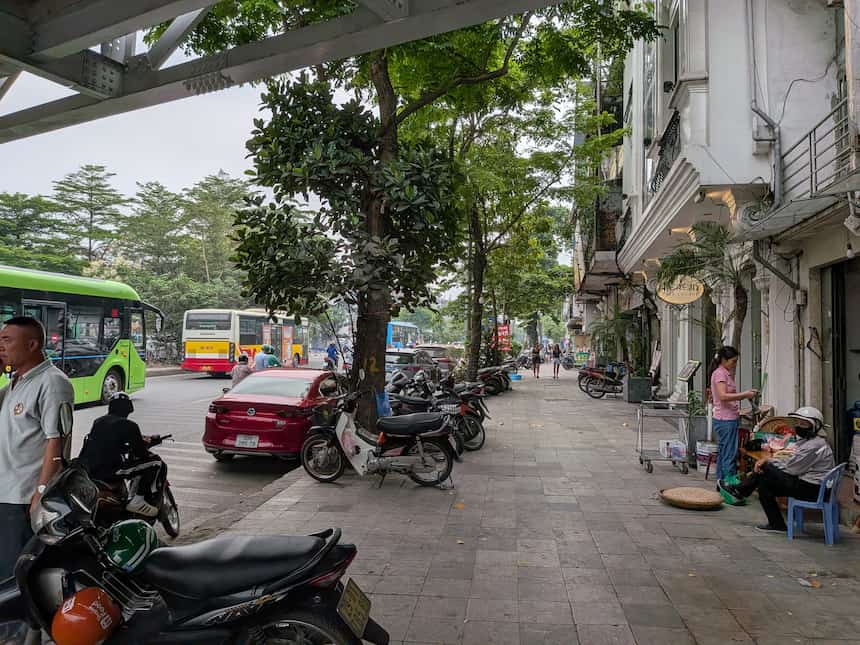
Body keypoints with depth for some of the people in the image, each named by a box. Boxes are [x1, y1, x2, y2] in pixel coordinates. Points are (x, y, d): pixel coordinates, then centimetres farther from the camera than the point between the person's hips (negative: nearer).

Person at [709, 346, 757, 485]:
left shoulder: (726, 373, 18)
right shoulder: (719, 373, -12)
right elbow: (723, 396, -24)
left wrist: (746, 394, 7)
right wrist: (744, 394, -21)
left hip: (729, 419, 10)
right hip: (726, 420, -10)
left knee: (723, 452, 13)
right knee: (730, 453, -8)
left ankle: (721, 480, 20)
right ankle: (730, 482, -5)